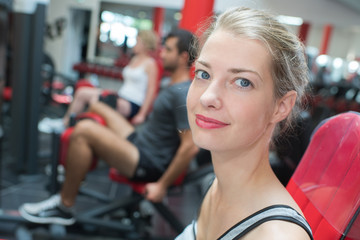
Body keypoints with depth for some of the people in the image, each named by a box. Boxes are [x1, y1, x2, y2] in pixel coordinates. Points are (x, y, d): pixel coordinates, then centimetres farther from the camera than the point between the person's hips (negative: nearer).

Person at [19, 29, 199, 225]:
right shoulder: (175, 87, 11)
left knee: (84, 130, -24)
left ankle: (64, 206, -8)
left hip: (148, 166, -11)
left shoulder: (182, 94, -20)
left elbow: (190, 146, -26)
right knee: (97, 108, 17)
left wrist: (162, 185, -21)